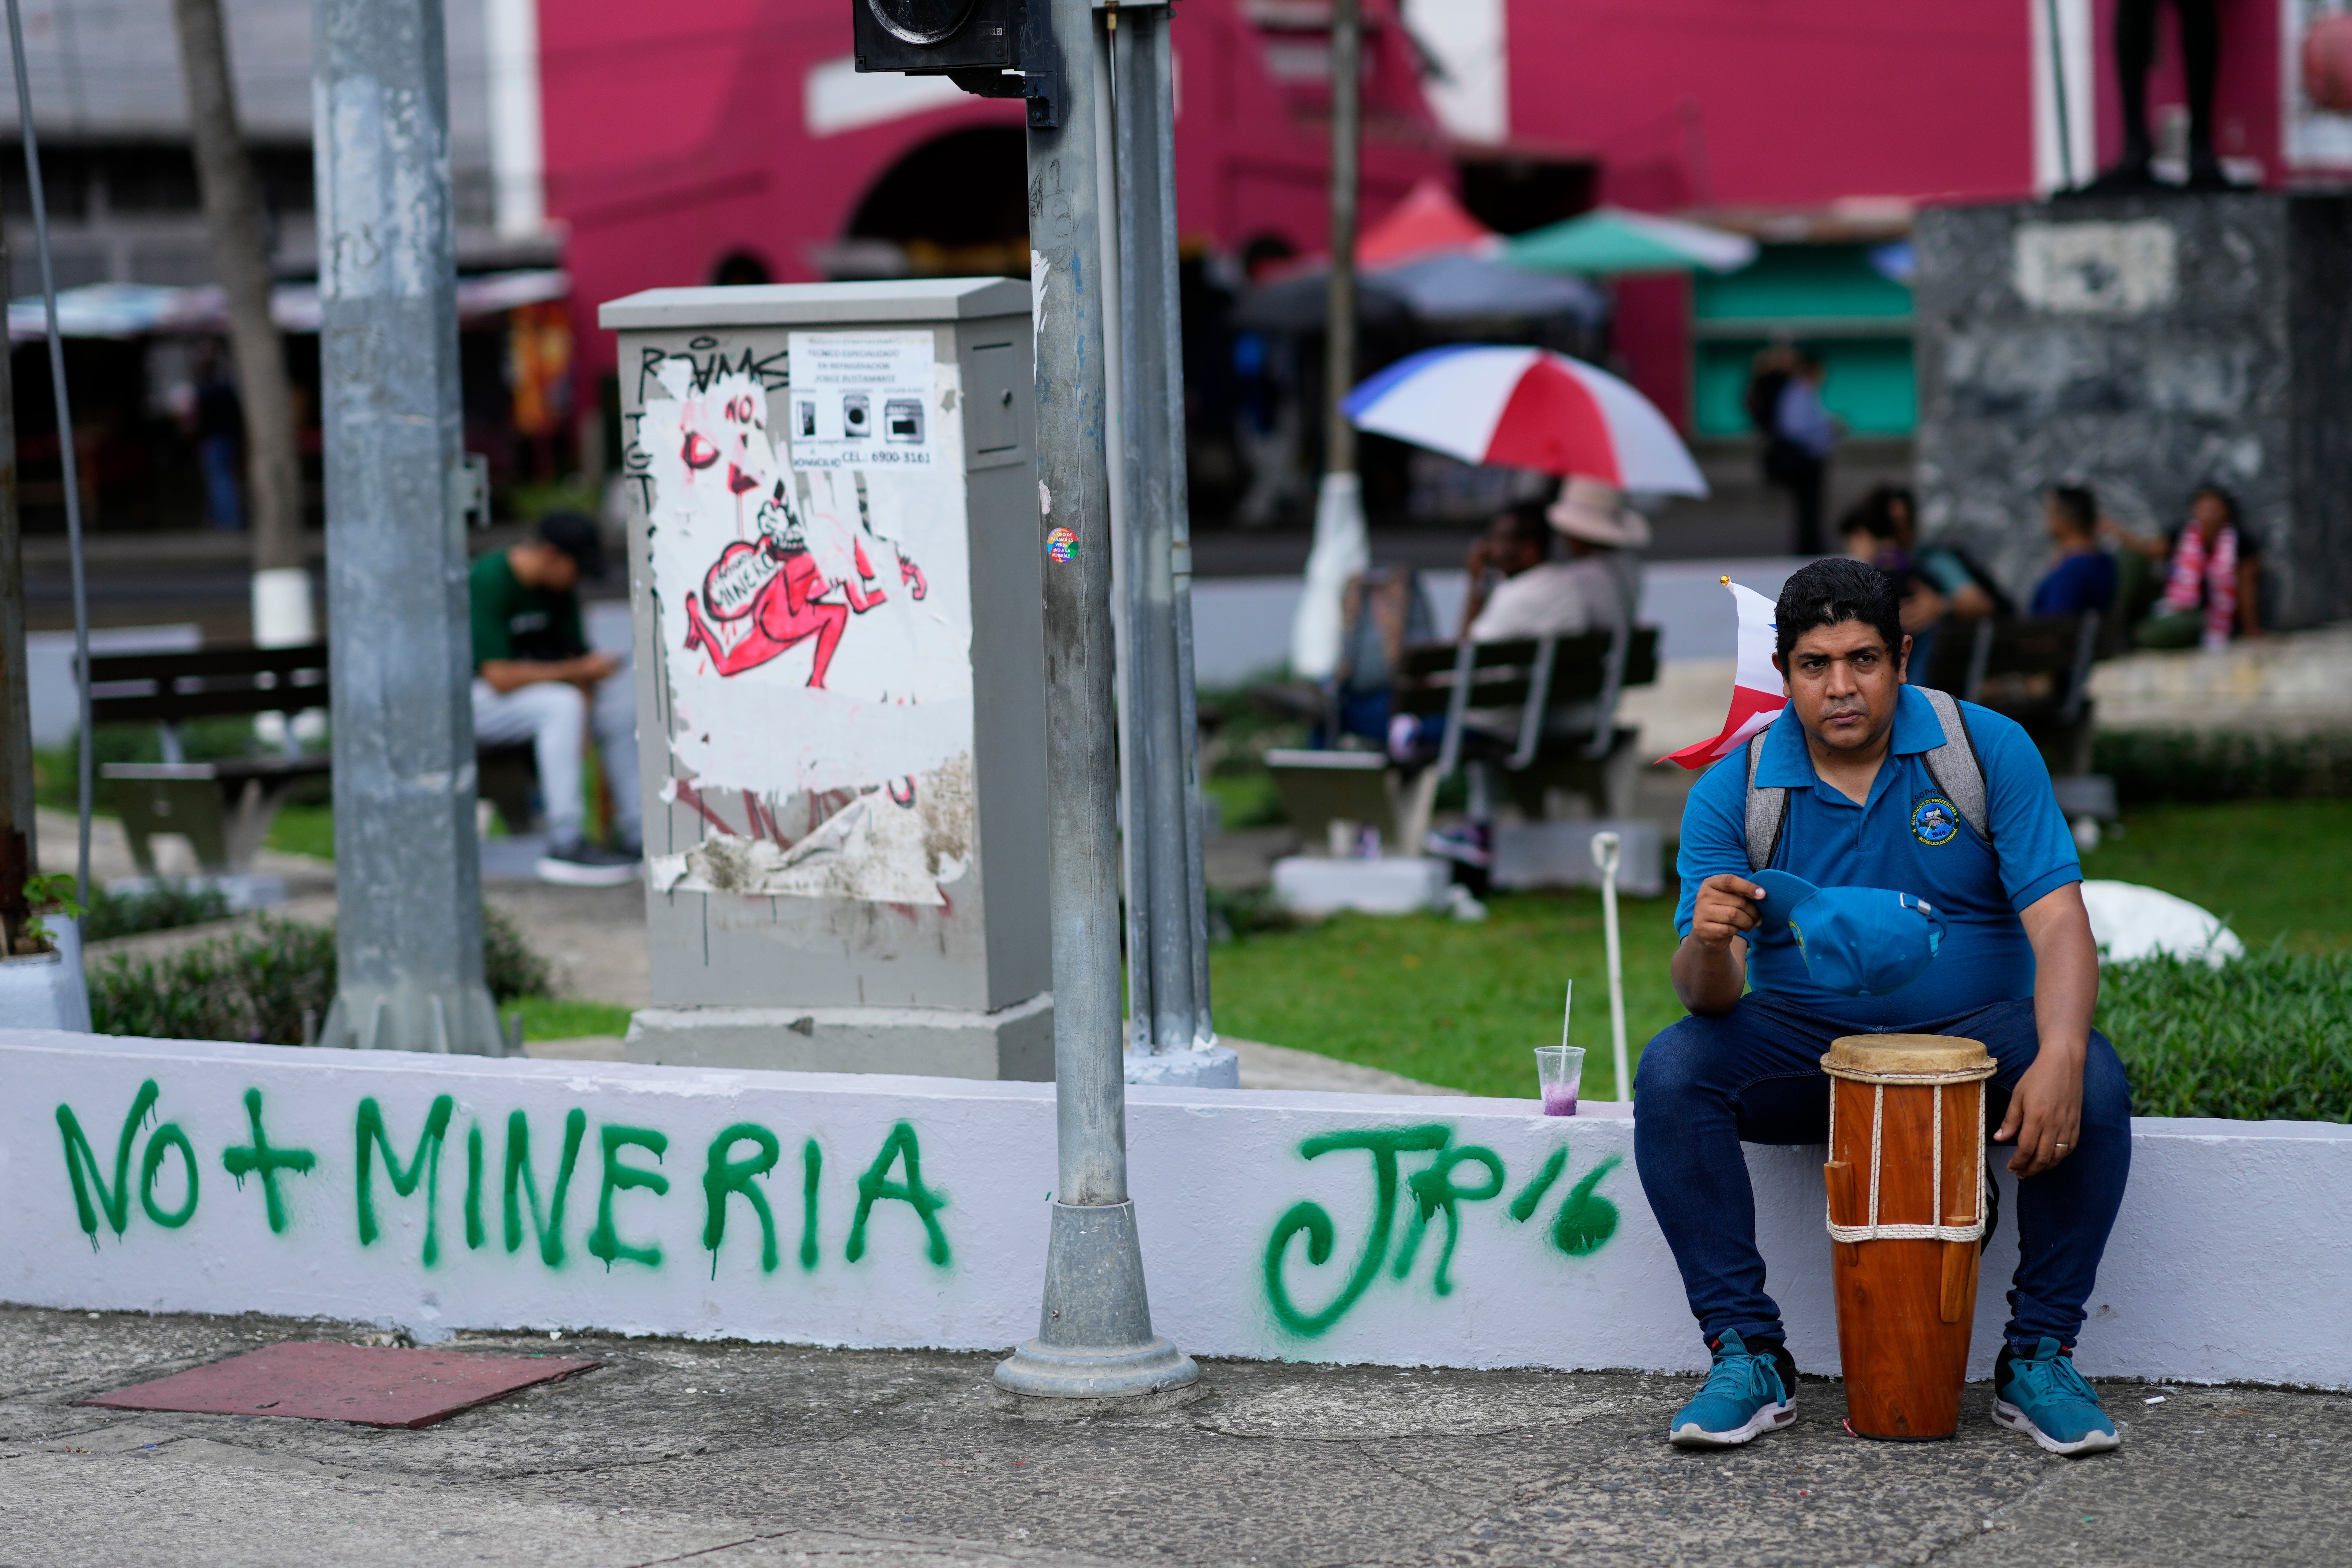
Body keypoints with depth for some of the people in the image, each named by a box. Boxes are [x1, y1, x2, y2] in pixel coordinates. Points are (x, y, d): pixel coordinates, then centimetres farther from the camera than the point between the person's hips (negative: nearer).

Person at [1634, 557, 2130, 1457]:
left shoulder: (1987, 749, -6)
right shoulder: (1732, 792, -5)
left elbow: (2059, 921, -15)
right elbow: (1710, 996, -12)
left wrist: (2058, 1057, -34)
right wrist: (1710, 944, -38)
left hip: (1970, 1034, 0)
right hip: (1805, 1043, 1)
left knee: (2095, 1084, -30)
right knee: (1672, 1072, -27)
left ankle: (2037, 1356, -15)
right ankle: (1747, 1354, -20)